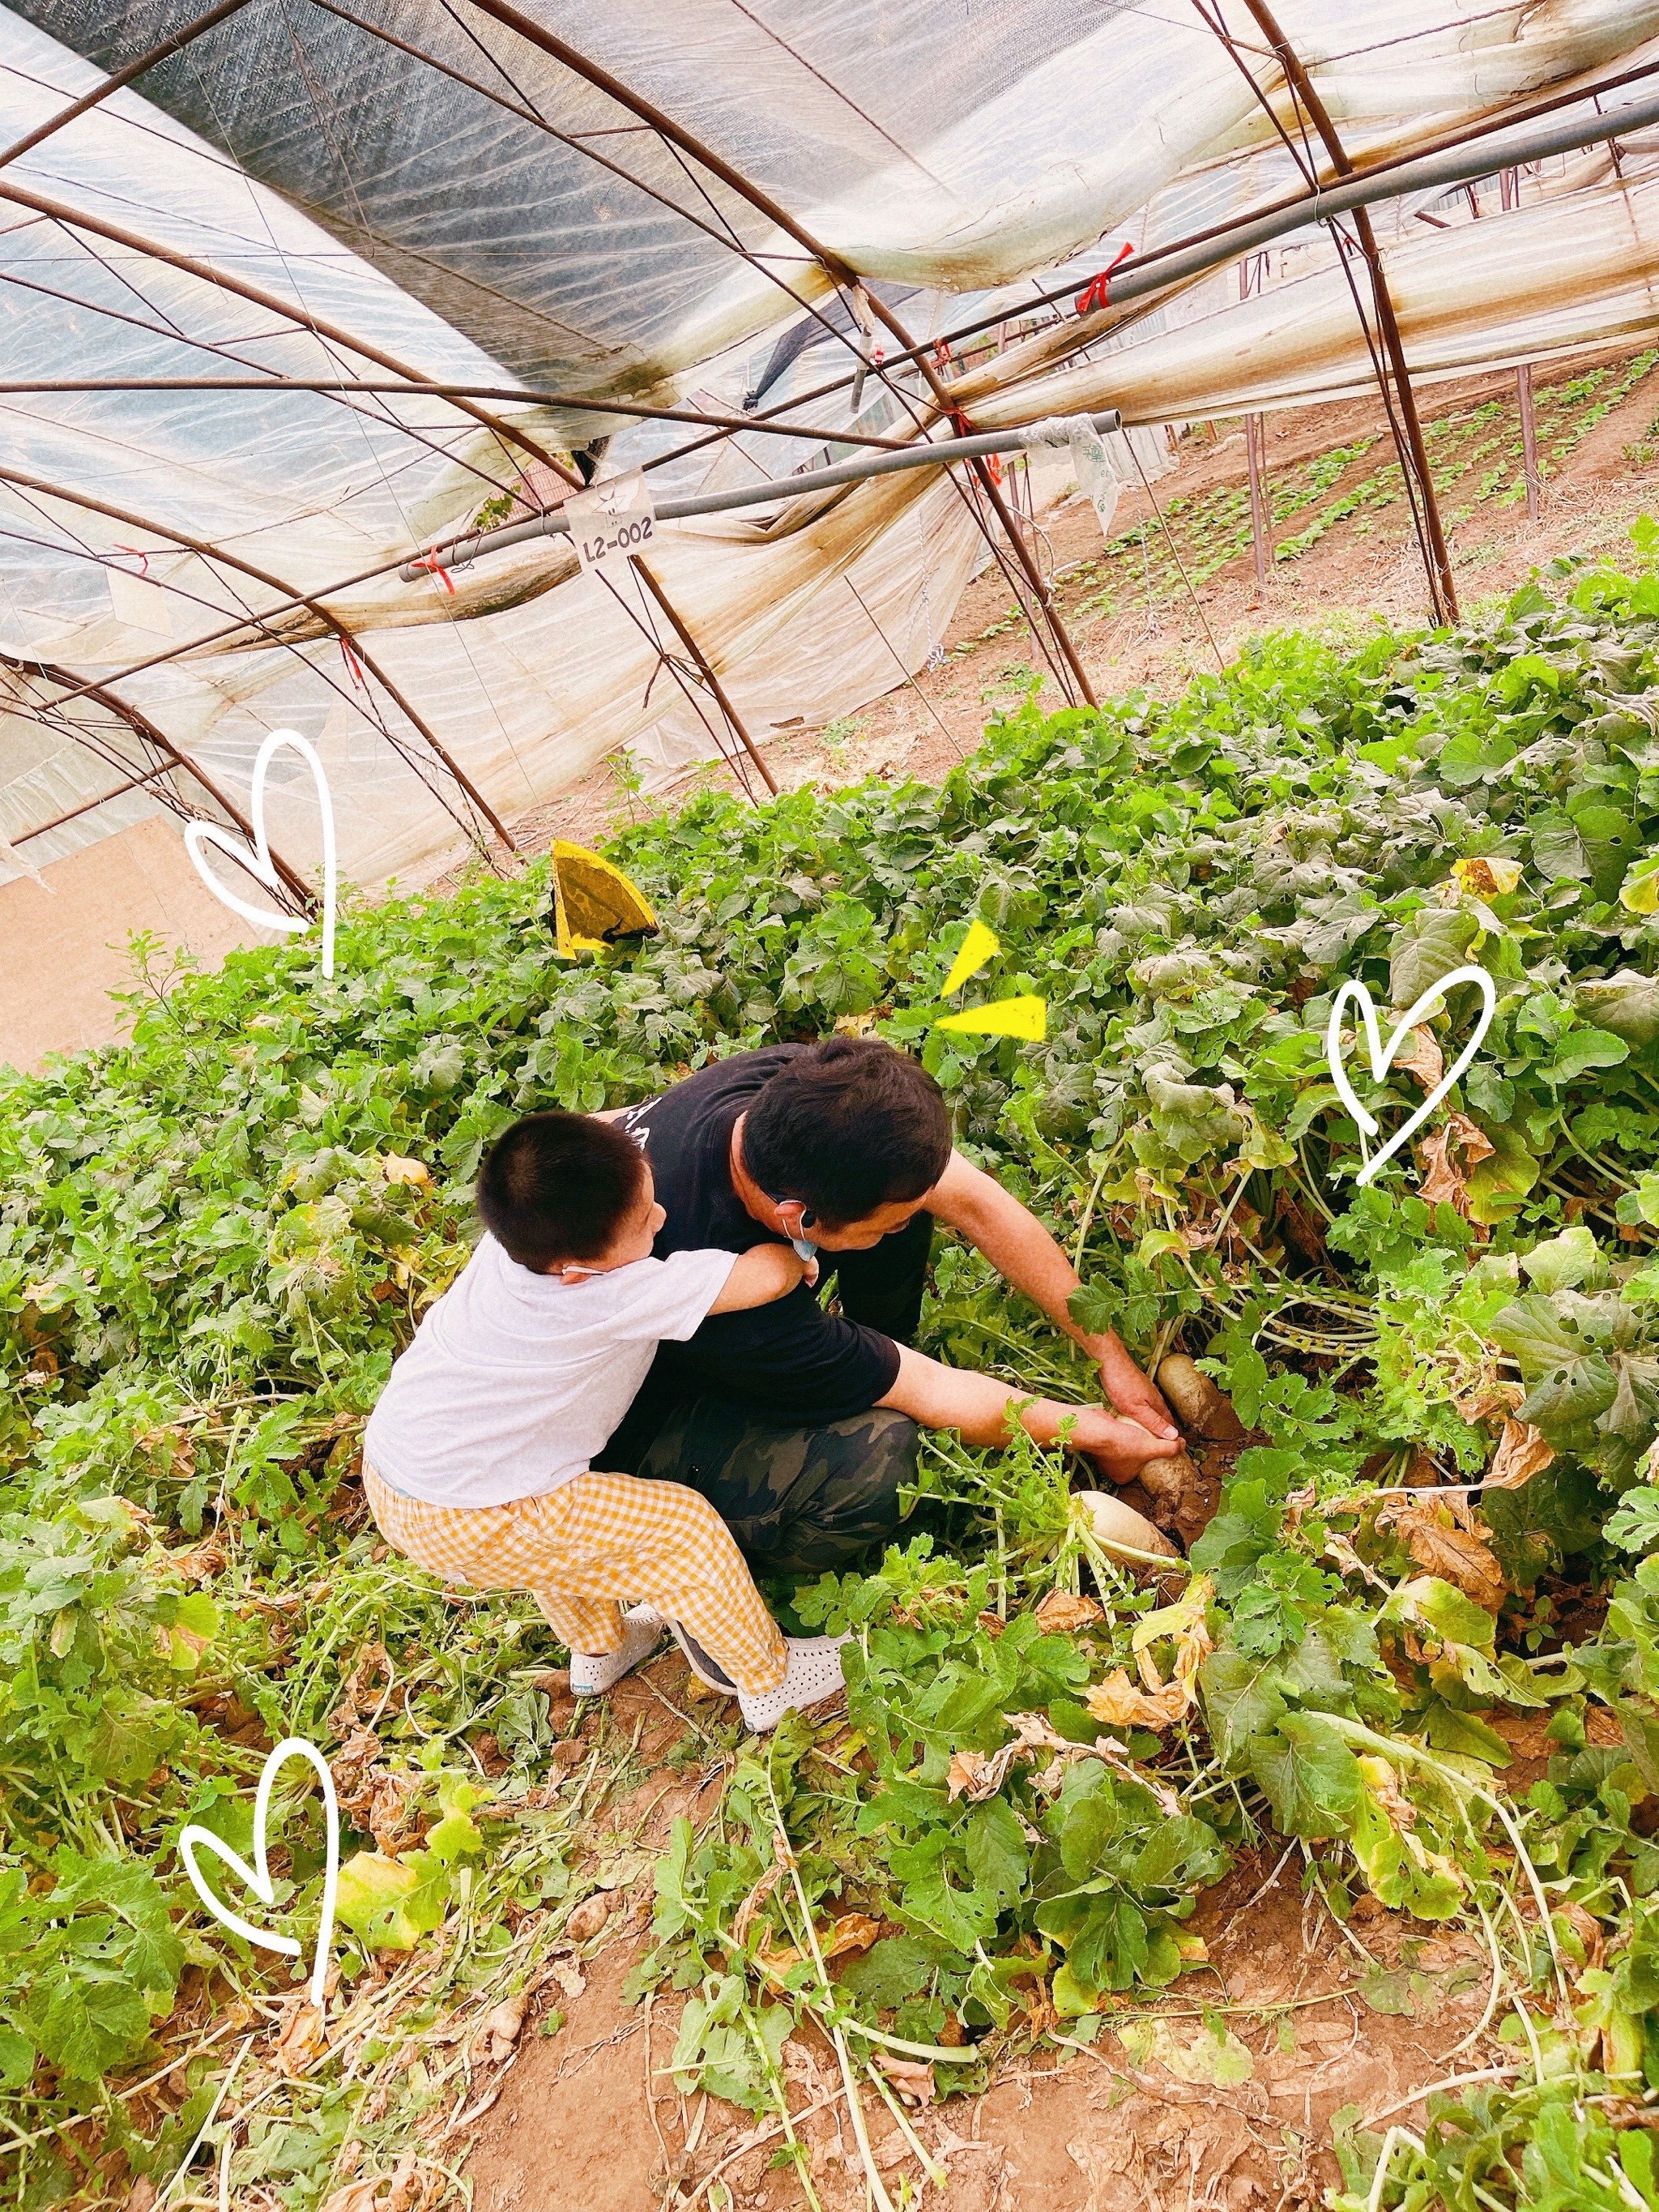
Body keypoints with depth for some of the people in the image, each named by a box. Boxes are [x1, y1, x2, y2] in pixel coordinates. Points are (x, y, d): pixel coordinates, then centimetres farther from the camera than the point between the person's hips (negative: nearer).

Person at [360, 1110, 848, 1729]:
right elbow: (767, 1277, -30)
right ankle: (770, 1682, 21)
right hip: (463, 1525, -8)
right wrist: (795, 1252, -8)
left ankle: (598, 1650, 52)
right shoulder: (613, 1296, -30)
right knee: (684, 1526, 1)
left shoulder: (527, 1228, -8)